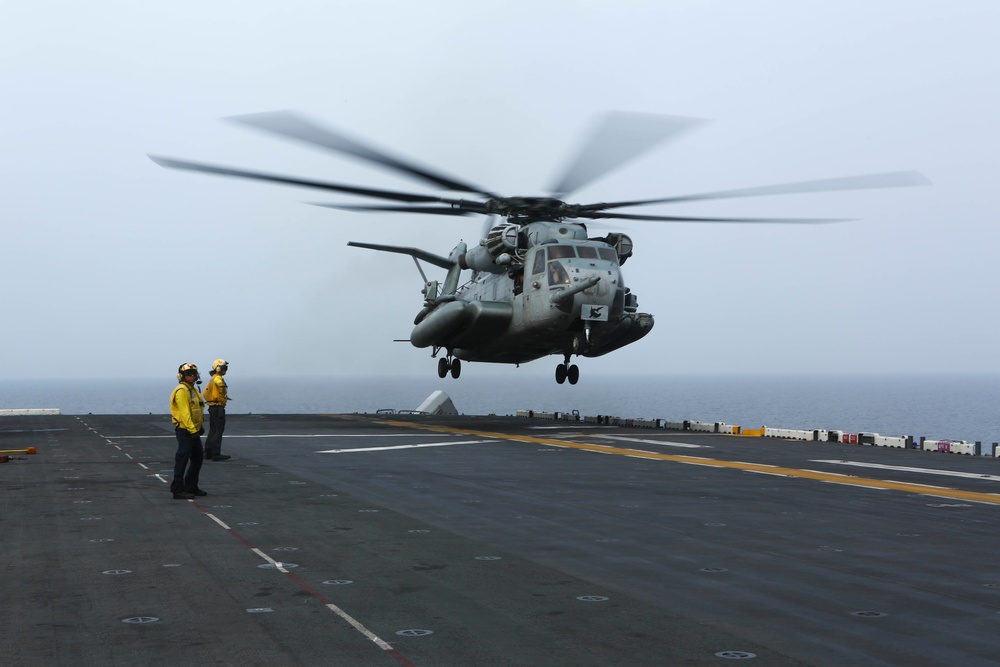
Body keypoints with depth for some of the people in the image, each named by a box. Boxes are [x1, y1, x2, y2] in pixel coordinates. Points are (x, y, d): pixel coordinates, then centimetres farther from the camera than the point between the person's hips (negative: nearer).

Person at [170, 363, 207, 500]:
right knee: (182, 459, -8)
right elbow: (185, 412, -22)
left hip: (193, 430, 10)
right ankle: (178, 490, -6)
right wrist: (192, 430, -25)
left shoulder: (192, 390, 17)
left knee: (198, 457, 16)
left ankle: (191, 487, 25)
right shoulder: (182, 391, -15)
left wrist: (199, 427, 20)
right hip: (185, 430, -10)